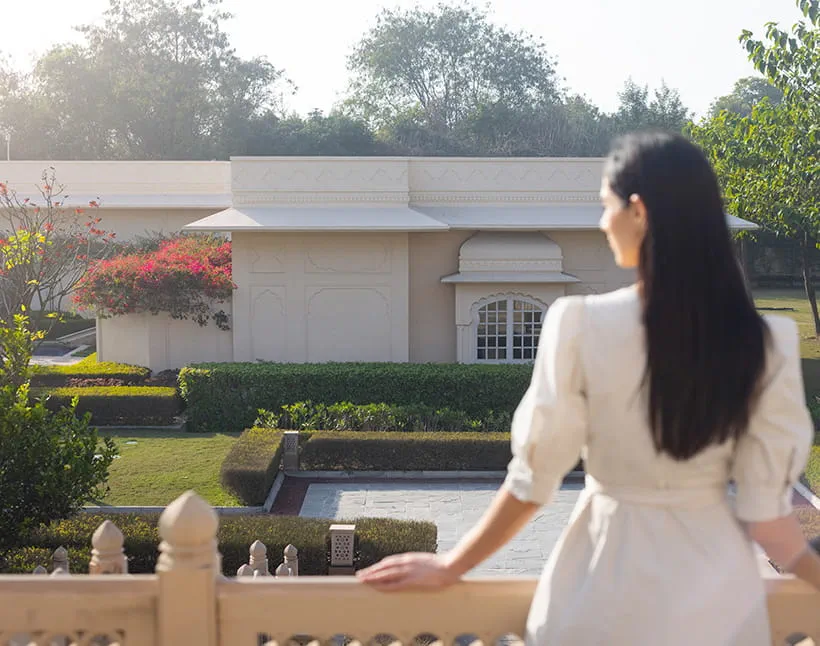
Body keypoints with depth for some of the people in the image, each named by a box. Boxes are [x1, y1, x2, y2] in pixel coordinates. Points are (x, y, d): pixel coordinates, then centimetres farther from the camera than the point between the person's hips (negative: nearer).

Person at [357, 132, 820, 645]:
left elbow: (534, 479, -11)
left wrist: (451, 566, 2)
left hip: (608, 579, -1)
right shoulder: (768, 343, -13)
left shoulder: (580, 325, -18)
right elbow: (765, 509, -8)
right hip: (718, 586, 1)